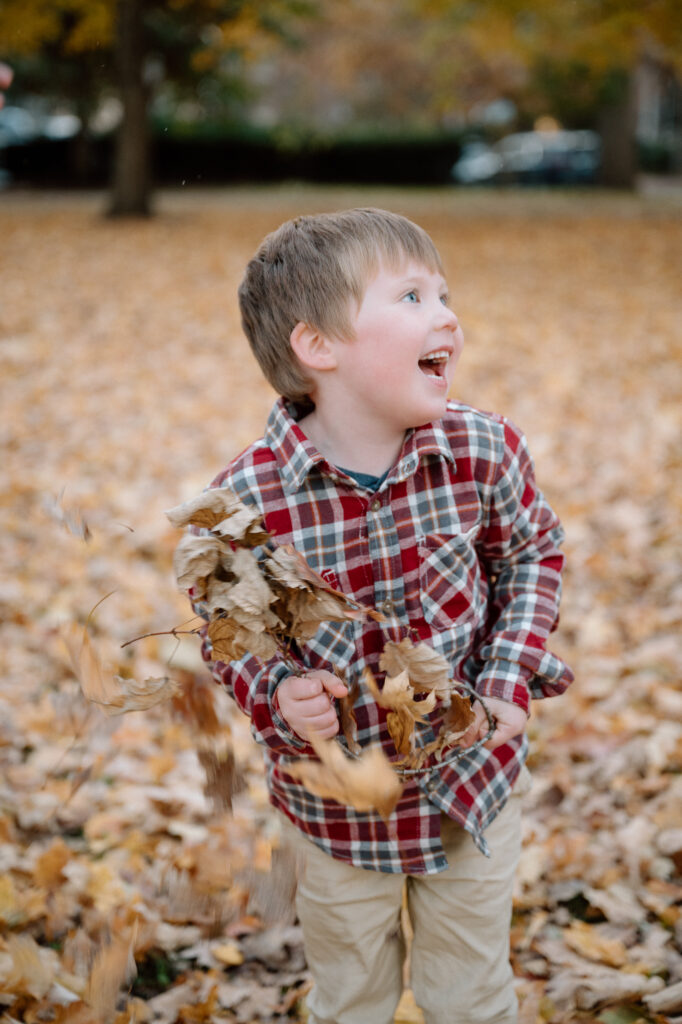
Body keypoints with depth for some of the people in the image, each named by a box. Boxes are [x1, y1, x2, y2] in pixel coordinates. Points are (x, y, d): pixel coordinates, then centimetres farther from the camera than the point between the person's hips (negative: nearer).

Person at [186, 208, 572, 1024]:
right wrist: (276, 695, -27)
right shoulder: (247, 498, -23)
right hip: (336, 802, -1)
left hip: (473, 781, 1)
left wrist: (513, 671, -12)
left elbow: (533, 552, 0)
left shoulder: (485, 451, -18)